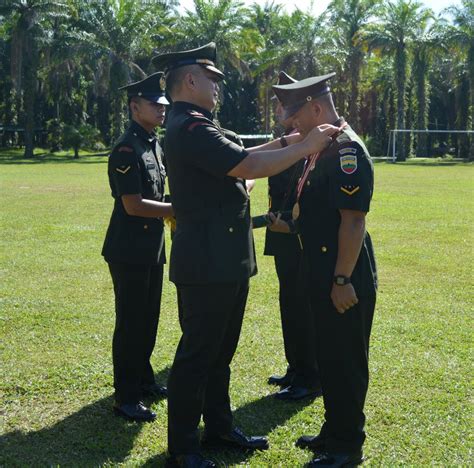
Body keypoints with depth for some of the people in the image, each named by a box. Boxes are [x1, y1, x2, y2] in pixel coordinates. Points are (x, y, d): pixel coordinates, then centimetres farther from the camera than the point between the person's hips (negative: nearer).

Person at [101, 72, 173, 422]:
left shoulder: (155, 145, 11)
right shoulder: (127, 149, -17)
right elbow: (133, 205, -21)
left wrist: (175, 211, 5)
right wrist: (180, 209, -16)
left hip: (152, 246, 9)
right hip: (129, 250, -9)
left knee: (149, 318, 18)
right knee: (130, 322, -1)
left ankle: (143, 378, 33)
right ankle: (126, 398, 9)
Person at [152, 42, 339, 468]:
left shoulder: (193, 126, 15)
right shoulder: (190, 127, -18)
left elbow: (238, 159, 20)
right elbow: (247, 167, -25)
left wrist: (284, 143, 13)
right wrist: (305, 147, -16)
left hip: (226, 261, 10)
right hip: (208, 262, -10)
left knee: (220, 351, 20)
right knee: (197, 354, 0)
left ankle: (219, 427, 34)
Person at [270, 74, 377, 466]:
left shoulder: (347, 149, -18)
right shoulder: (322, 147, 12)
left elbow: (353, 219, -22)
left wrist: (343, 281, -23)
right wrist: (290, 226, 10)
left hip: (344, 278, -10)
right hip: (323, 273, 10)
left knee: (345, 361, 2)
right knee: (328, 357, 18)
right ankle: (333, 431, 33)